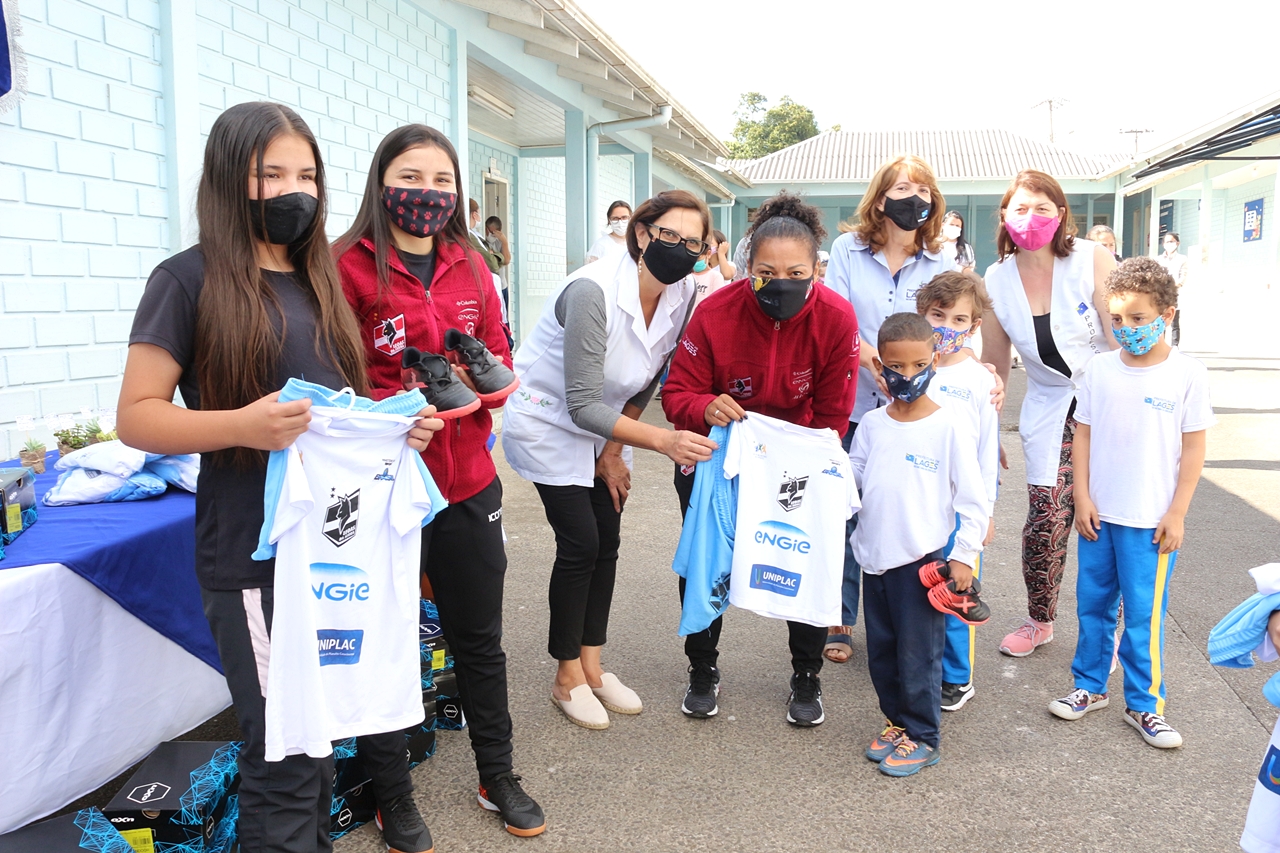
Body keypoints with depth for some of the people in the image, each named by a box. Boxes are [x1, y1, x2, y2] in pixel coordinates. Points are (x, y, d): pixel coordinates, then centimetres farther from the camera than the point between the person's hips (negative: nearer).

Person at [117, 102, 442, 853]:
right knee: (286, 756, -2)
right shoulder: (190, 279, -6)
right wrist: (242, 425, -26)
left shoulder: (319, 279, 14)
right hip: (255, 558, -6)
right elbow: (136, 417, -9)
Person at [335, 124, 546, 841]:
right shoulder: (349, 266, -8)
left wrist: (480, 376, -11)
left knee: (481, 641, 18)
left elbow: (500, 359, 11)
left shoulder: (470, 268, 8)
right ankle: (392, 791, 33)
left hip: (467, 482, 5)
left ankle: (498, 777, 38)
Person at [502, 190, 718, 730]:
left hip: (602, 424, 7)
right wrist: (662, 440, -40)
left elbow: (644, 381, 1)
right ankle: (568, 679, 11)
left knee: (607, 543, 6)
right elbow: (582, 406, -32)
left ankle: (592, 665, 21)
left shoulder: (682, 294, -11)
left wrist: (614, 451, -1)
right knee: (580, 545, -7)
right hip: (547, 420, -6)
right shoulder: (593, 292, -32)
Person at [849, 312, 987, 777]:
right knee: (881, 652, 15)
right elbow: (850, 479, 13)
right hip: (874, 557, 5)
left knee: (917, 655, 3)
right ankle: (897, 720, 33)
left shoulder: (950, 427, -7)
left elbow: (973, 499, -6)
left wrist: (964, 557, -9)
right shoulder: (871, 424, 5)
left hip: (923, 560, -5)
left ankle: (923, 737, 19)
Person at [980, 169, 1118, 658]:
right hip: (1049, 407, 2)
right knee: (1047, 516, -4)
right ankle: (1039, 621, 19)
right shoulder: (997, 280, -2)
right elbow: (994, 366, 6)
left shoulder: (1091, 259, -13)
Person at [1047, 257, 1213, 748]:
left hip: (1151, 521, -3)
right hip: (1098, 514, 3)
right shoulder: (1100, 370, 1)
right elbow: (1083, 434, 5)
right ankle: (1090, 686, 29)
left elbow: (1193, 449, -4)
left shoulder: (1188, 375, -6)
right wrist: (1082, 498, 0)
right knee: (1093, 604, 13)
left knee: (1144, 614, 4)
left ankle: (1144, 704, 19)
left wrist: (1176, 514, -6)